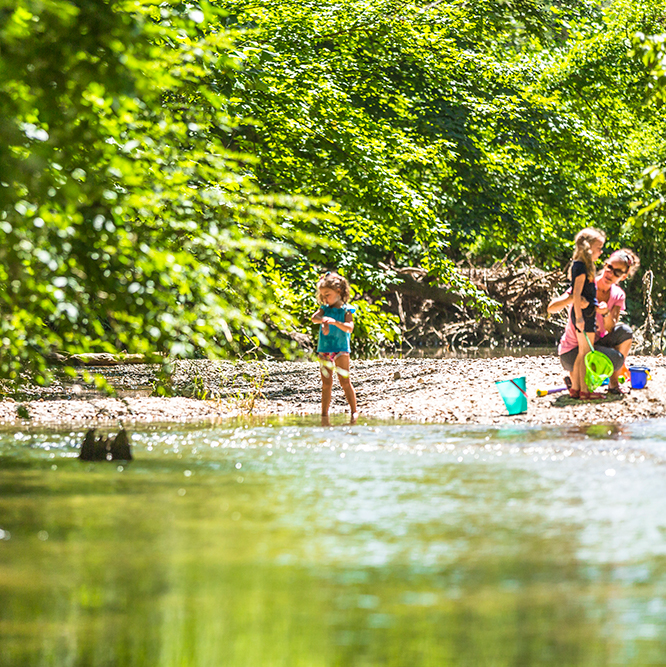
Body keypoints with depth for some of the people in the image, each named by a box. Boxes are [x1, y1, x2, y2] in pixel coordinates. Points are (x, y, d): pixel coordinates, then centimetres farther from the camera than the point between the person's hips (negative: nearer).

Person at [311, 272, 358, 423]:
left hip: (341, 349, -4)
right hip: (324, 350, 4)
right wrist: (323, 320, -31)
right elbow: (314, 318, -9)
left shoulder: (345, 310, -3)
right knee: (326, 383, 5)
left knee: (345, 382, -2)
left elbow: (349, 327, -18)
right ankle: (324, 414, 8)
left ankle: (354, 411, 8)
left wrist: (334, 322, -32)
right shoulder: (325, 309, 9)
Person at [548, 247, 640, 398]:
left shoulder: (618, 295, 0)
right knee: (616, 360, -28)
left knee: (625, 331, -17)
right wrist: (574, 298, -44)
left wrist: (606, 313, -33)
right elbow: (551, 308, -25)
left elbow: (610, 330, -11)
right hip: (572, 352, -6)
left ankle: (614, 383, -3)